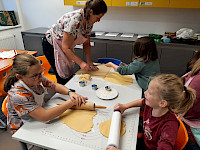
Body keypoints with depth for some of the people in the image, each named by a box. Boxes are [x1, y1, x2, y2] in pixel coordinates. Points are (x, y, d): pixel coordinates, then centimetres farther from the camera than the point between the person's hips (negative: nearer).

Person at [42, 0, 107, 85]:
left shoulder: (89, 21, -8)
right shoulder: (74, 21, -34)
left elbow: (86, 44, -2)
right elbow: (65, 47, -31)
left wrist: (89, 62, -11)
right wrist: (81, 63, -34)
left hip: (66, 48, 8)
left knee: (69, 75, 12)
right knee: (63, 78, -4)